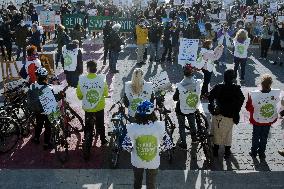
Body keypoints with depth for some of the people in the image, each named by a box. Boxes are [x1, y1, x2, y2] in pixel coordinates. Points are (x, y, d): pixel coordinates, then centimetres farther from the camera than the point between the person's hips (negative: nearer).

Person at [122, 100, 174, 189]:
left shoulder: (133, 128, -22)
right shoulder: (159, 127, -21)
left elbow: (126, 146, -20)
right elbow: (169, 144, -16)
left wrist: (132, 149, 1)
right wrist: (159, 148, 2)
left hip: (137, 162, 1)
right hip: (153, 163, 0)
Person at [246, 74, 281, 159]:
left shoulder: (254, 94, -33)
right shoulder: (276, 93, -26)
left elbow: (248, 107, -17)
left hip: (257, 120, -1)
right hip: (269, 121, 1)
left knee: (256, 137, 22)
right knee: (264, 138, 23)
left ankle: (254, 152, 39)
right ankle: (261, 153, 39)